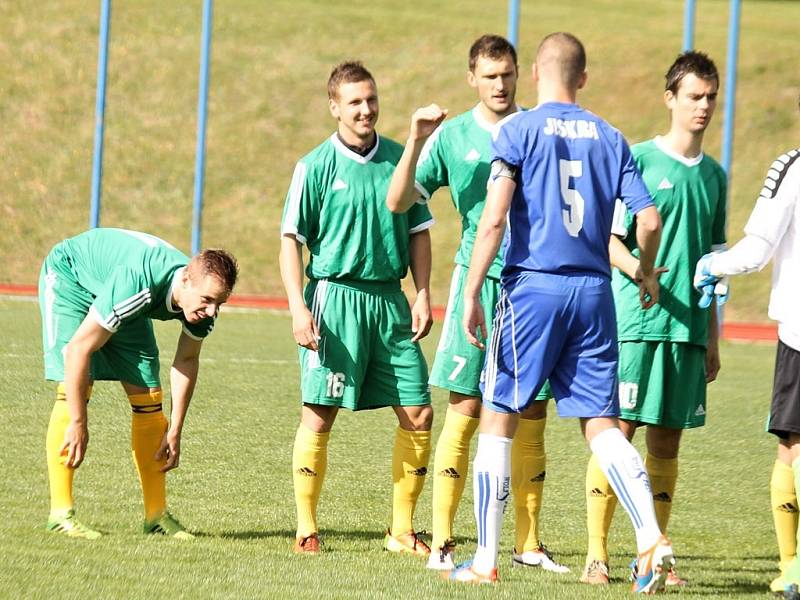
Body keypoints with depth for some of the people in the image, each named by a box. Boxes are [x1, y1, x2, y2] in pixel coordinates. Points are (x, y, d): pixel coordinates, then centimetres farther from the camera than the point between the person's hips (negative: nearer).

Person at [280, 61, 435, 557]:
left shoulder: (399, 159, 7)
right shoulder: (316, 167, -3)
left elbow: (419, 231, 14)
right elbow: (291, 240, -3)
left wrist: (423, 296, 6)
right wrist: (299, 307, -11)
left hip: (390, 299, 4)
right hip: (335, 297, -4)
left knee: (418, 414, 1)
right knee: (320, 416, -3)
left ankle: (402, 530, 12)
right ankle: (307, 529, 7)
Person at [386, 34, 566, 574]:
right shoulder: (451, 136, 4)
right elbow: (399, 202, -1)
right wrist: (416, 141, -12)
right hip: (478, 280, -2)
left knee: (532, 418, 5)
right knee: (464, 412, -6)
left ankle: (529, 544, 12)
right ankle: (442, 543, -2)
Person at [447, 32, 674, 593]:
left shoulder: (518, 131, -3)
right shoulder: (609, 138, 8)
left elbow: (494, 218, -12)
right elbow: (650, 219, 4)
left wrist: (471, 294, -8)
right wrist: (647, 275, 24)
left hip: (532, 286, -3)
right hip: (594, 293, 3)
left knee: (498, 422, 5)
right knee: (602, 425, 8)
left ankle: (486, 561, 5)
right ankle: (653, 540, -9)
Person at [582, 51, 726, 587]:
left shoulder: (714, 175, 14)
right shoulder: (639, 160, -2)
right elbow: (609, 240, -5)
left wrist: (712, 340, 18)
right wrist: (636, 269, -26)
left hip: (687, 327, 5)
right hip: (635, 322, -5)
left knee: (667, 441, 6)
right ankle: (597, 553, -2)